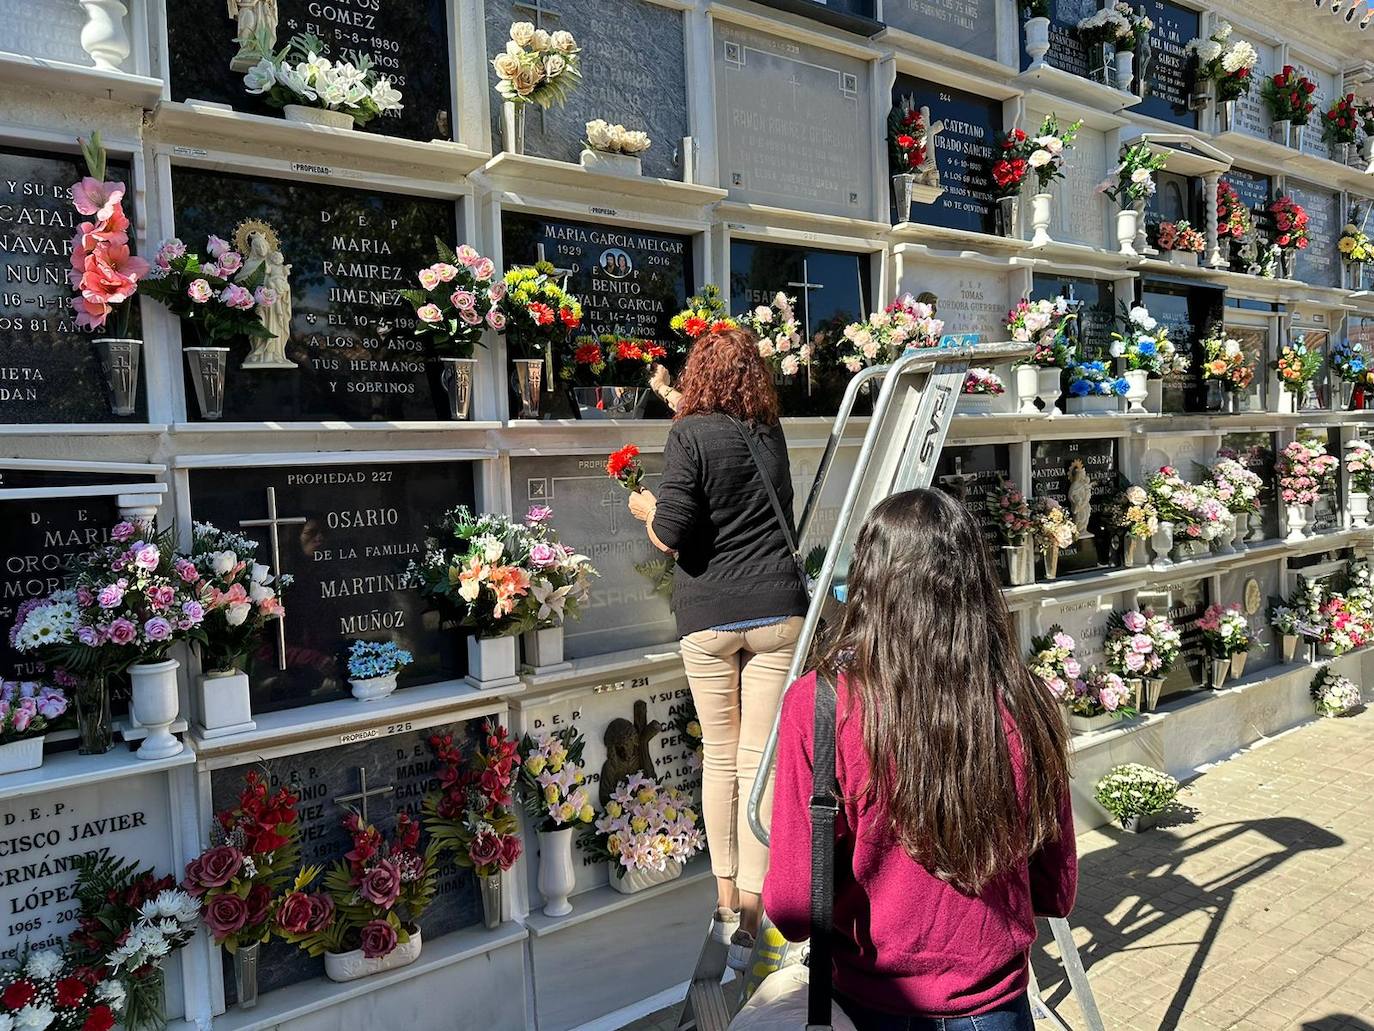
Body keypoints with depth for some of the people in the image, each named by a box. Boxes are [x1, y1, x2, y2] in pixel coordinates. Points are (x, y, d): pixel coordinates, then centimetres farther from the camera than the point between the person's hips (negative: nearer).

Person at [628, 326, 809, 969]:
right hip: (777, 610, 2)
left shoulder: (690, 434, -6)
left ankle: (726, 899, 26)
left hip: (708, 616, -2)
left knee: (719, 757, 13)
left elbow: (671, 535, -13)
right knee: (761, 760, 3)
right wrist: (681, 405, 46)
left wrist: (645, 509, 10)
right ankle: (750, 915, 9)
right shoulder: (771, 433, 9)